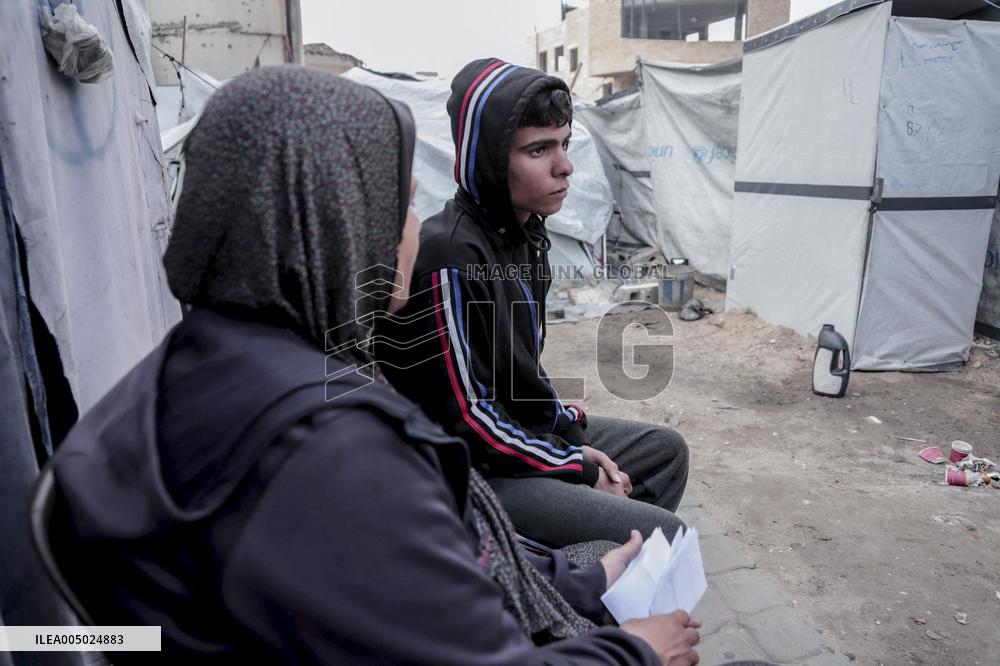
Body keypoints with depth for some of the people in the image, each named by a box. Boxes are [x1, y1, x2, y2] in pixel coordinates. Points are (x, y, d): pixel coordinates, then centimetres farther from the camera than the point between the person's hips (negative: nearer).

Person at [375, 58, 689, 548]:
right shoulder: (449, 256, -26)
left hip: (525, 432, 10)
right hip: (466, 472, -9)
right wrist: (580, 471, -13)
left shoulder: (525, 233, 3)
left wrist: (574, 437, 6)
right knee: (660, 532, -17)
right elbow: (467, 415, -23)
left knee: (665, 450, 17)